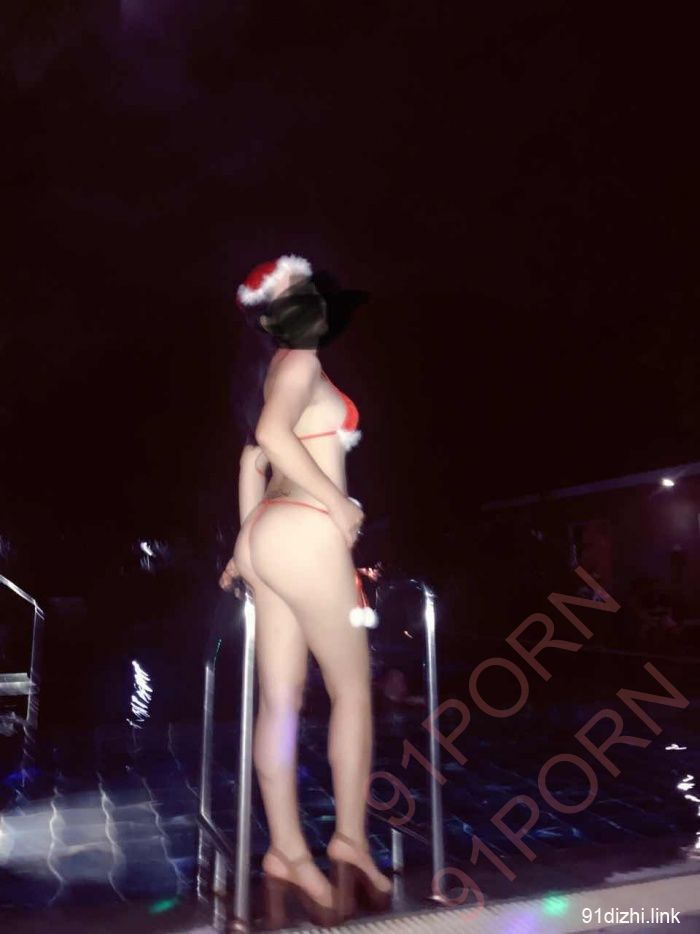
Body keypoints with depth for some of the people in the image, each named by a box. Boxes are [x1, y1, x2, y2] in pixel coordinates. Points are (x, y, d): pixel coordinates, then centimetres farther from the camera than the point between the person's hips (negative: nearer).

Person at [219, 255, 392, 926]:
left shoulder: (283, 368, 24)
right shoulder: (303, 361, -3)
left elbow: (252, 457, 23)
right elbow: (272, 432, -21)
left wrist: (248, 541, 21)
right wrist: (338, 502, -15)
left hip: (270, 532, 8)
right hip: (306, 531, -8)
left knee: (279, 699, 4)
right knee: (353, 689, 2)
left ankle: (288, 852, 9)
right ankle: (351, 840, 11)